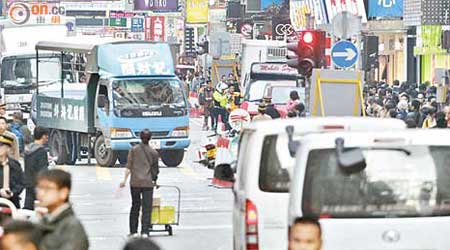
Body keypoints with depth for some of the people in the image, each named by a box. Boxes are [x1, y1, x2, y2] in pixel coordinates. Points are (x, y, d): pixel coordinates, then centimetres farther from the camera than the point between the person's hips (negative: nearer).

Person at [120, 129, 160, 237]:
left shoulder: (134, 150, 1)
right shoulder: (153, 152, 3)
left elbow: (129, 167, -3)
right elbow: (155, 168, 10)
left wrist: (124, 180, -2)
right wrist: (155, 180, 24)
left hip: (135, 182, 1)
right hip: (148, 183, -1)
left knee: (135, 206, 12)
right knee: (146, 208, 0)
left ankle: (133, 231, 13)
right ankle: (145, 232, -7)